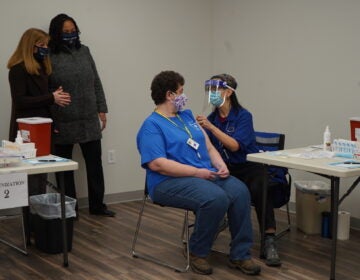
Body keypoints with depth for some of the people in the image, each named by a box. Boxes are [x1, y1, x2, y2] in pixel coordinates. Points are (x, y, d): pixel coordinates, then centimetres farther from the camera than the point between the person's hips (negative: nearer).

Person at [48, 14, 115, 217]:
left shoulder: (84, 51, 7)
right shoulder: (49, 57, -8)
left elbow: (96, 82, 12)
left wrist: (101, 109, 8)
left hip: (89, 121, 4)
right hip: (63, 124, -4)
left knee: (95, 164, 10)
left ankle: (97, 205, 23)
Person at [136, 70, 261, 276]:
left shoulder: (187, 116, 19)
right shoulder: (151, 126, -6)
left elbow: (209, 147, 18)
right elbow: (157, 164, -18)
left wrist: (222, 166, -3)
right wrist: (196, 172, -19)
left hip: (207, 174, 7)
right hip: (171, 182, -7)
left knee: (240, 191, -20)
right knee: (216, 198, -32)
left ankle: (240, 255, -12)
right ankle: (198, 253, -10)